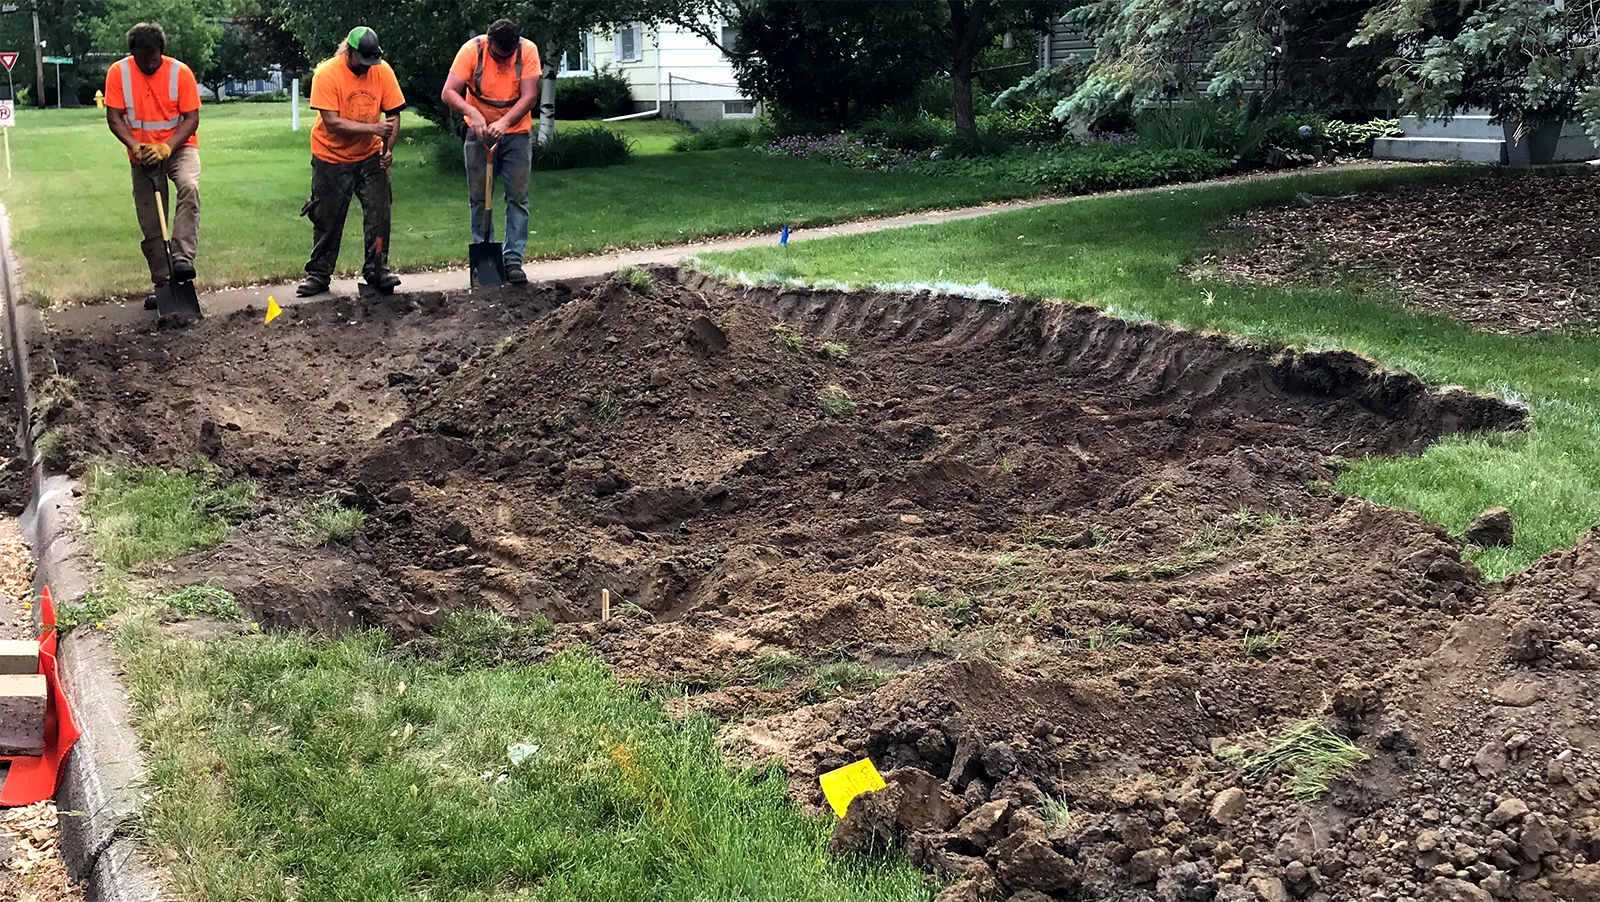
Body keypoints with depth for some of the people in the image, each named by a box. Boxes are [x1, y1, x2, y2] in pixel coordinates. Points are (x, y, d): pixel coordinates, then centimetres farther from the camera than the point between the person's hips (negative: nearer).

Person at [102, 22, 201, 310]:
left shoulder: (180, 72, -13)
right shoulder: (118, 73, -8)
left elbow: (191, 118, -13)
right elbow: (114, 118, -7)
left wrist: (166, 148, -25)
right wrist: (136, 146, -23)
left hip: (179, 148, -2)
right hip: (142, 155, 3)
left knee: (189, 187, -34)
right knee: (150, 224, 5)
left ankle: (183, 259, -39)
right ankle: (163, 285, 15)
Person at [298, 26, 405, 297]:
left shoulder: (382, 71, -9)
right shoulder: (326, 74, -19)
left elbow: (393, 114, -4)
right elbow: (332, 122, -25)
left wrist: (388, 147, -17)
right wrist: (372, 128, -33)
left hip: (370, 156, 3)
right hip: (332, 157, -3)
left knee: (379, 214, -2)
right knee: (327, 220, 5)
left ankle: (377, 270, 10)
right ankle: (318, 275, 16)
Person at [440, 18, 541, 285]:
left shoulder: (528, 51, -15)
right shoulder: (471, 50, -16)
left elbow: (529, 96, -19)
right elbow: (448, 93, -19)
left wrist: (504, 122, -33)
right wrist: (473, 113, -37)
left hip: (516, 133, 0)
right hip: (479, 133, 0)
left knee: (518, 197, -2)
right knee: (478, 198, 3)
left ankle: (513, 260, 2)